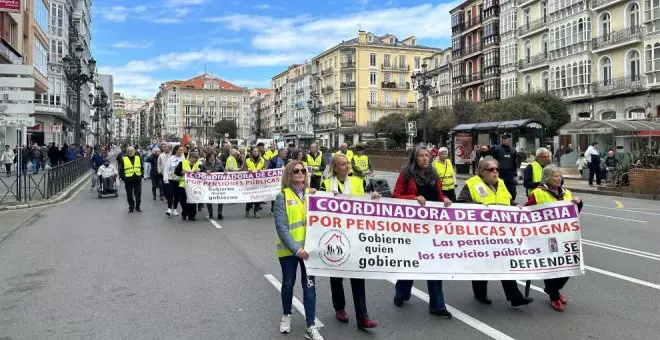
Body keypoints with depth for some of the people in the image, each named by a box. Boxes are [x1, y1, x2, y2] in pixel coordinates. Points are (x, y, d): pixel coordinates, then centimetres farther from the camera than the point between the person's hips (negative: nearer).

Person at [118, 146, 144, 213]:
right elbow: (121, 170, 1)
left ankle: (137, 207, 16)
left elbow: (142, 168, 12)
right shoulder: (123, 159, -1)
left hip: (137, 180, 2)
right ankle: (131, 207, 19)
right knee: (129, 195, 5)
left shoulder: (138, 158, 7)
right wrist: (123, 178, -5)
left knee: (138, 194, 3)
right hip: (128, 180, -1)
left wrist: (141, 176, 5)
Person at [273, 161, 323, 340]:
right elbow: (281, 227, -13)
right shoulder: (283, 196, -8)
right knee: (288, 283, 14)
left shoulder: (311, 193, 3)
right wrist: (296, 248, -20)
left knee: (309, 285, 1)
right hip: (289, 249, -2)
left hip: (309, 247, 2)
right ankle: (286, 315, 38)